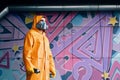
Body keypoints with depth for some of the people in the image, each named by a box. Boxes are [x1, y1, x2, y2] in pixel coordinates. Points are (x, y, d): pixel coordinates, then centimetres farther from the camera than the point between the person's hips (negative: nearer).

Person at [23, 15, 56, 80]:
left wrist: (52, 68, 16)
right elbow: (26, 52, -11)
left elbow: (49, 54, 23)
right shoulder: (31, 34, -2)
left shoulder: (45, 37, 23)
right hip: (35, 68, -8)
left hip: (45, 69, 8)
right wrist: (30, 67, -20)